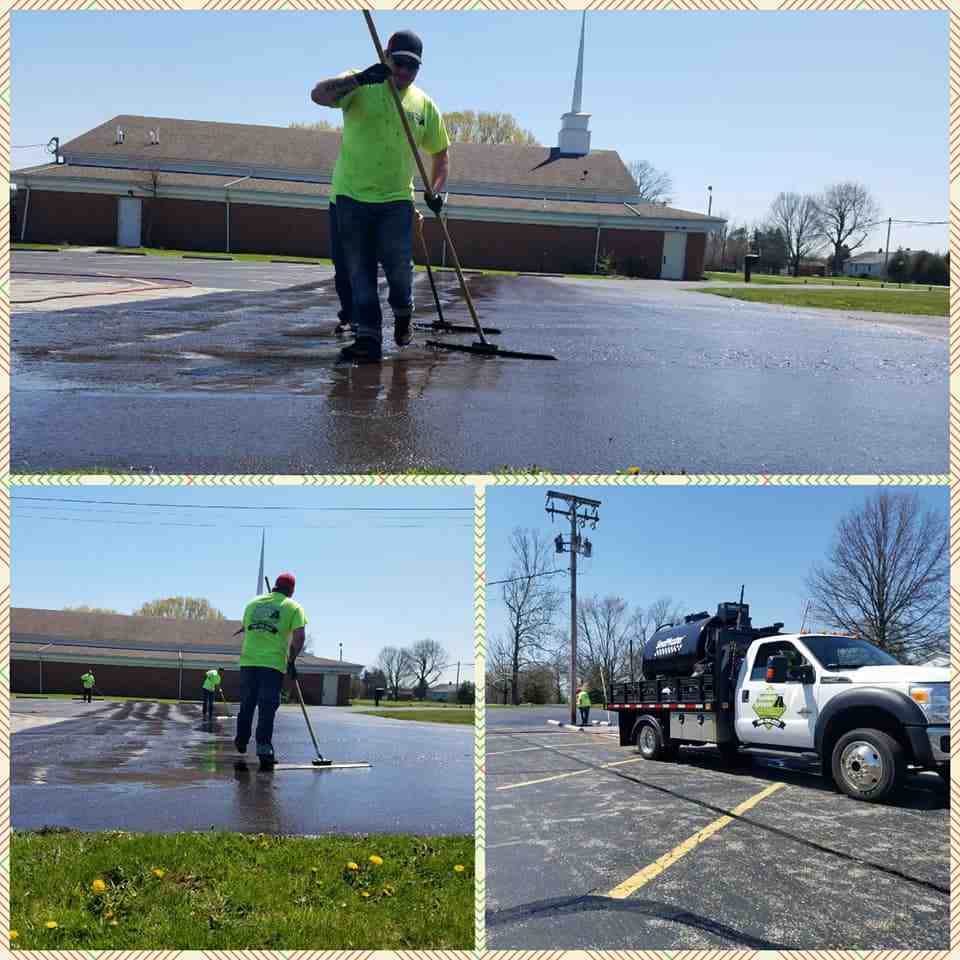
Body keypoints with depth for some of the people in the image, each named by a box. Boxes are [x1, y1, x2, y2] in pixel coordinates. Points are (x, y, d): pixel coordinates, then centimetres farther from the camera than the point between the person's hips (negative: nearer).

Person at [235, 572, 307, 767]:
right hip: (274, 663, -4)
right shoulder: (293, 607, 1)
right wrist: (292, 660, 3)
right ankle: (264, 747, -7)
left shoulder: (253, 603, 16)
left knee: (246, 704, 16)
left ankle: (241, 741, 28)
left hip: (248, 661, 4)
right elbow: (299, 636, -8)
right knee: (268, 707, -2)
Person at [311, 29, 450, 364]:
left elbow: (440, 152, 18)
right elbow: (318, 95, -20)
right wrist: (359, 78, -33)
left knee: (399, 267, -7)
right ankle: (368, 338, 8)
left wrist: (435, 190, 2)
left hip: (396, 199, 1)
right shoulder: (359, 86, -1)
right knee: (359, 272, 1)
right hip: (351, 195, -1)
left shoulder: (424, 104, 8)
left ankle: (402, 314, 24)